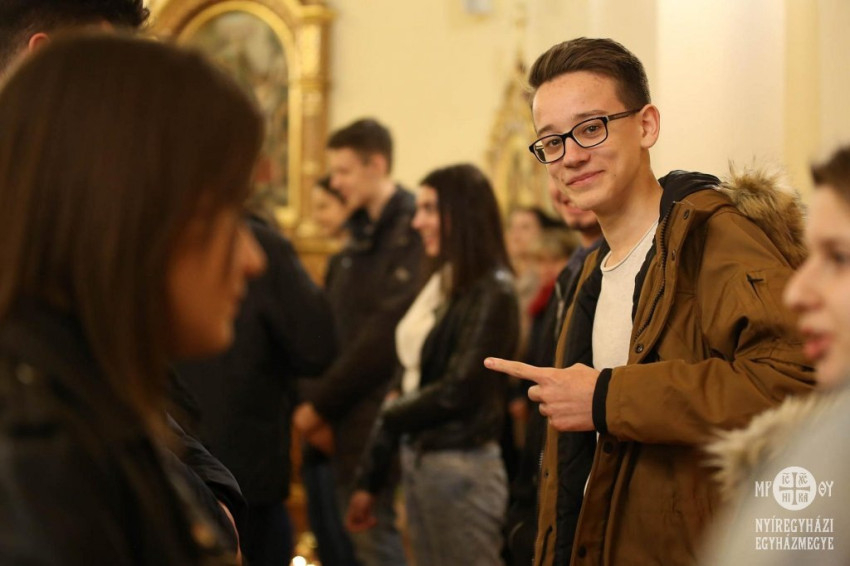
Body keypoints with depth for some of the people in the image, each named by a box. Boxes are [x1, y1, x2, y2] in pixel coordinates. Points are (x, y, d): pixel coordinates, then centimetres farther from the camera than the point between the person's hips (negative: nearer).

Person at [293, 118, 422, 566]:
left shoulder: (412, 232, -12)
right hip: (351, 420, 8)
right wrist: (318, 401, 3)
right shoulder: (361, 236, 16)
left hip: (381, 416, -8)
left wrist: (321, 403, -12)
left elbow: (386, 333, -18)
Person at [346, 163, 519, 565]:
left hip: (462, 467, -8)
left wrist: (391, 416, 1)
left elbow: (460, 390, -16)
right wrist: (370, 479, 12)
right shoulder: (438, 285, 11)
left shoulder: (491, 292, -12)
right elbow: (409, 379, 12)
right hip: (417, 459, 8)